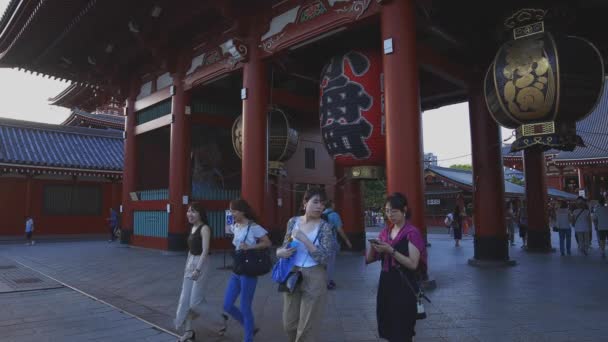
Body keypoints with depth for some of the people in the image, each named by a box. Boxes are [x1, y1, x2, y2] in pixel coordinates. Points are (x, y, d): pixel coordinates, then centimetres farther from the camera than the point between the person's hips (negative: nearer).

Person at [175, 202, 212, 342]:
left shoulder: (204, 228, -14)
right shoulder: (193, 228, 12)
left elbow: (205, 250, -20)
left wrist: (197, 269, -25)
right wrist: (187, 265, 17)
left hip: (201, 264, -9)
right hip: (190, 263, 9)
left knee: (195, 300, -5)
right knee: (185, 299, 9)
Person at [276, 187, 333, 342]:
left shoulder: (325, 227, -11)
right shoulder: (293, 221, 1)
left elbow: (324, 258, -19)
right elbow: (285, 247, 12)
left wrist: (303, 238, -25)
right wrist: (280, 251, -11)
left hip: (314, 279, -4)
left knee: (306, 328, 7)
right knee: (289, 324, 15)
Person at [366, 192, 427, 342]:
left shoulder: (412, 233, -10)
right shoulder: (385, 231, 10)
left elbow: (413, 264, -18)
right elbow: (369, 259, 11)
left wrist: (391, 251, -25)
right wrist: (373, 247, -9)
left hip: (403, 285, -6)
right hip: (386, 282, 6)